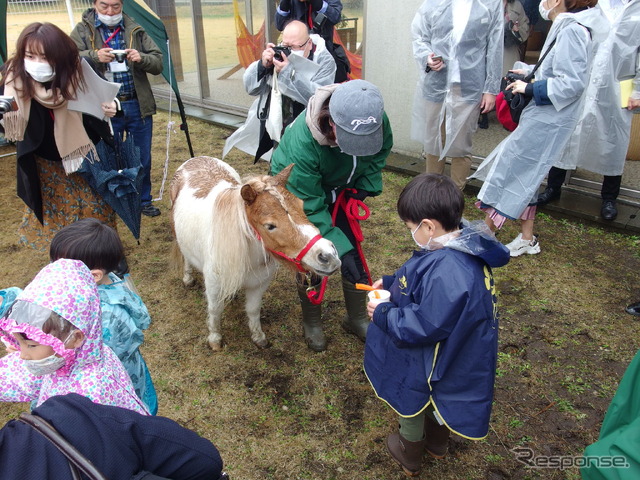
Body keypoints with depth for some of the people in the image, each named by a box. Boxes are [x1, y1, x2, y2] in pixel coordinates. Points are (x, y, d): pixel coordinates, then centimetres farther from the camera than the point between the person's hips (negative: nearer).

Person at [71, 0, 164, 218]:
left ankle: (143, 201, 32)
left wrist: (142, 58, -18)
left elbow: (158, 63, 2)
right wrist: (94, 56, -28)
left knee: (143, 159, 13)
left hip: (138, 106, 2)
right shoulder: (83, 30, 1)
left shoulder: (135, 30, 6)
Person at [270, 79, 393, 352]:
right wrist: (340, 249, -41)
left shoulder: (376, 122, -30)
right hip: (298, 189, -4)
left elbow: (380, 152, -4)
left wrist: (365, 186, -17)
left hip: (339, 190, 4)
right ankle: (311, 322, 26)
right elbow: (310, 208, -36)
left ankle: (357, 318, 27)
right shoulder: (302, 142, -44)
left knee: (354, 253, 5)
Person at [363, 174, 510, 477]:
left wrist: (382, 315, -22)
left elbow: (425, 327, -34)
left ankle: (409, 457, 49)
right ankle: (437, 443, 61)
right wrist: (391, 283, 5)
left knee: (410, 405, 21)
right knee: (437, 398, 33)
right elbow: (421, 281, 8)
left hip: (424, 365, -8)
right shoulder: (461, 246, -10)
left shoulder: (447, 274, -41)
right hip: (446, 354, 9)